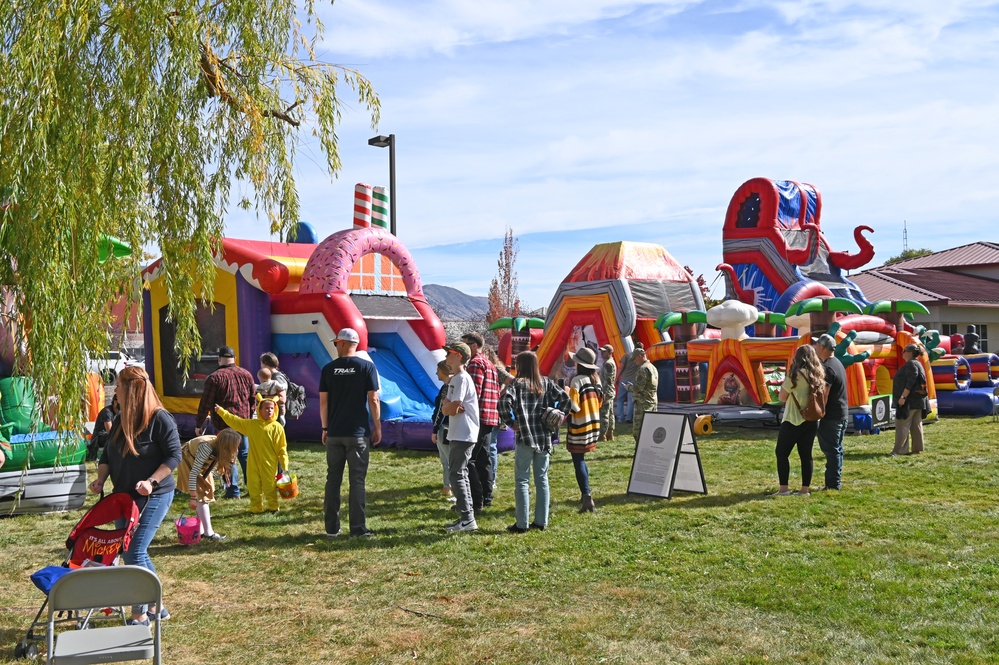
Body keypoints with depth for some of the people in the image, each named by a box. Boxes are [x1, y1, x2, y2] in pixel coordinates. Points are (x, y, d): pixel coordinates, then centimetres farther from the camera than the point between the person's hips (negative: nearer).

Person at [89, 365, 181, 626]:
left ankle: (140, 615, 4)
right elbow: (108, 455, 15)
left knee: (134, 552, -10)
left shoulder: (160, 418, -15)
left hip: (153, 496, -8)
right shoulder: (120, 420, 8)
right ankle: (156, 607, 27)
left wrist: (151, 482, -25)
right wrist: (100, 479, -1)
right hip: (124, 495, 8)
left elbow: (174, 455, -16)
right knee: (134, 553, 12)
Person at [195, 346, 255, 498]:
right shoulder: (246, 375, 5)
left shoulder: (214, 377, -9)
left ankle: (233, 490, 5)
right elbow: (253, 400, 11)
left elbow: (205, 404, -10)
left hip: (223, 424, -4)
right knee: (245, 454, 14)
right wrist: (249, 417, 23)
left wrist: (198, 424, -4)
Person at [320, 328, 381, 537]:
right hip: (358, 433, -2)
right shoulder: (367, 367, -4)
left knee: (333, 479, 10)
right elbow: (373, 399, -6)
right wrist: (377, 427, 3)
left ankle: (332, 528, 13)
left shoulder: (328, 369, 2)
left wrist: (325, 428, 12)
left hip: (334, 433, 2)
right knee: (357, 480, 1)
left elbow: (323, 402, 3)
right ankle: (358, 528, 1)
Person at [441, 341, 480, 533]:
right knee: (460, 475, 13)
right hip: (456, 435, 10)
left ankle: (467, 519, -9)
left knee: (457, 475, -10)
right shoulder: (454, 379, 16)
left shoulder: (463, 378, -15)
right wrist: (450, 407, -11)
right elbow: (445, 409, 11)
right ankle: (466, 517, 19)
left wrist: (448, 406, 1)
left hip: (464, 436, -10)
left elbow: (452, 408, -20)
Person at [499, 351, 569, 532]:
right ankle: (541, 521, 15)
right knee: (542, 479, 11)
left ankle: (521, 524, 2)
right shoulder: (546, 382, 7)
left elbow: (504, 401, -22)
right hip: (545, 437, 5)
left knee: (522, 481, 2)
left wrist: (511, 422, -10)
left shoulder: (518, 383, -8)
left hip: (525, 437, -5)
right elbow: (564, 398, 4)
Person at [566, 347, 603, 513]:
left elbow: (573, 407, -21)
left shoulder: (577, 380, -17)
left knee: (578, 461, -5)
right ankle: (586, 494, 25)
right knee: (581, 459, 20)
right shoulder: (596, 379, 6)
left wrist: (566, 395, -5)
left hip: (579, 427, -8)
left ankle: (587, 497, -12)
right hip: (593, 425, 8)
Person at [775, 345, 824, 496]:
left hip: (793, 421, -6)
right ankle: (805, 490, 10)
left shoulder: (796, 375, -13)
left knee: (781, 453, 3)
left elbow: (782, 397, -7)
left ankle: (783, 489, -1)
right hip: (811, 421, 6)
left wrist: (785, 381, 5)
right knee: (806, 455, 9)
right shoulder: (818, 376, 7)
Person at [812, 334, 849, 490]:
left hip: (831, 415, -10)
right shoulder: (837, 363, 14)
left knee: (831, 450, -4)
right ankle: (836, 482, 21)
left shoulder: (827, 368, -19)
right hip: (842, 413, 10)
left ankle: (833, 484, -1)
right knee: (836, 449, 15)